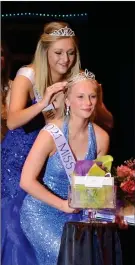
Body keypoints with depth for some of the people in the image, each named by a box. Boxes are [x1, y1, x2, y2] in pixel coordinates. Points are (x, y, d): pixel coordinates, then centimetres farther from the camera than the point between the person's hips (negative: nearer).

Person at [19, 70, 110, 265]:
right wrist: (63, 205, -18)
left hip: (76, 214, 5)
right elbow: (27, 181, -18)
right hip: (41, 212, -5)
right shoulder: (51, 134, -18)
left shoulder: (101, 138, -3)